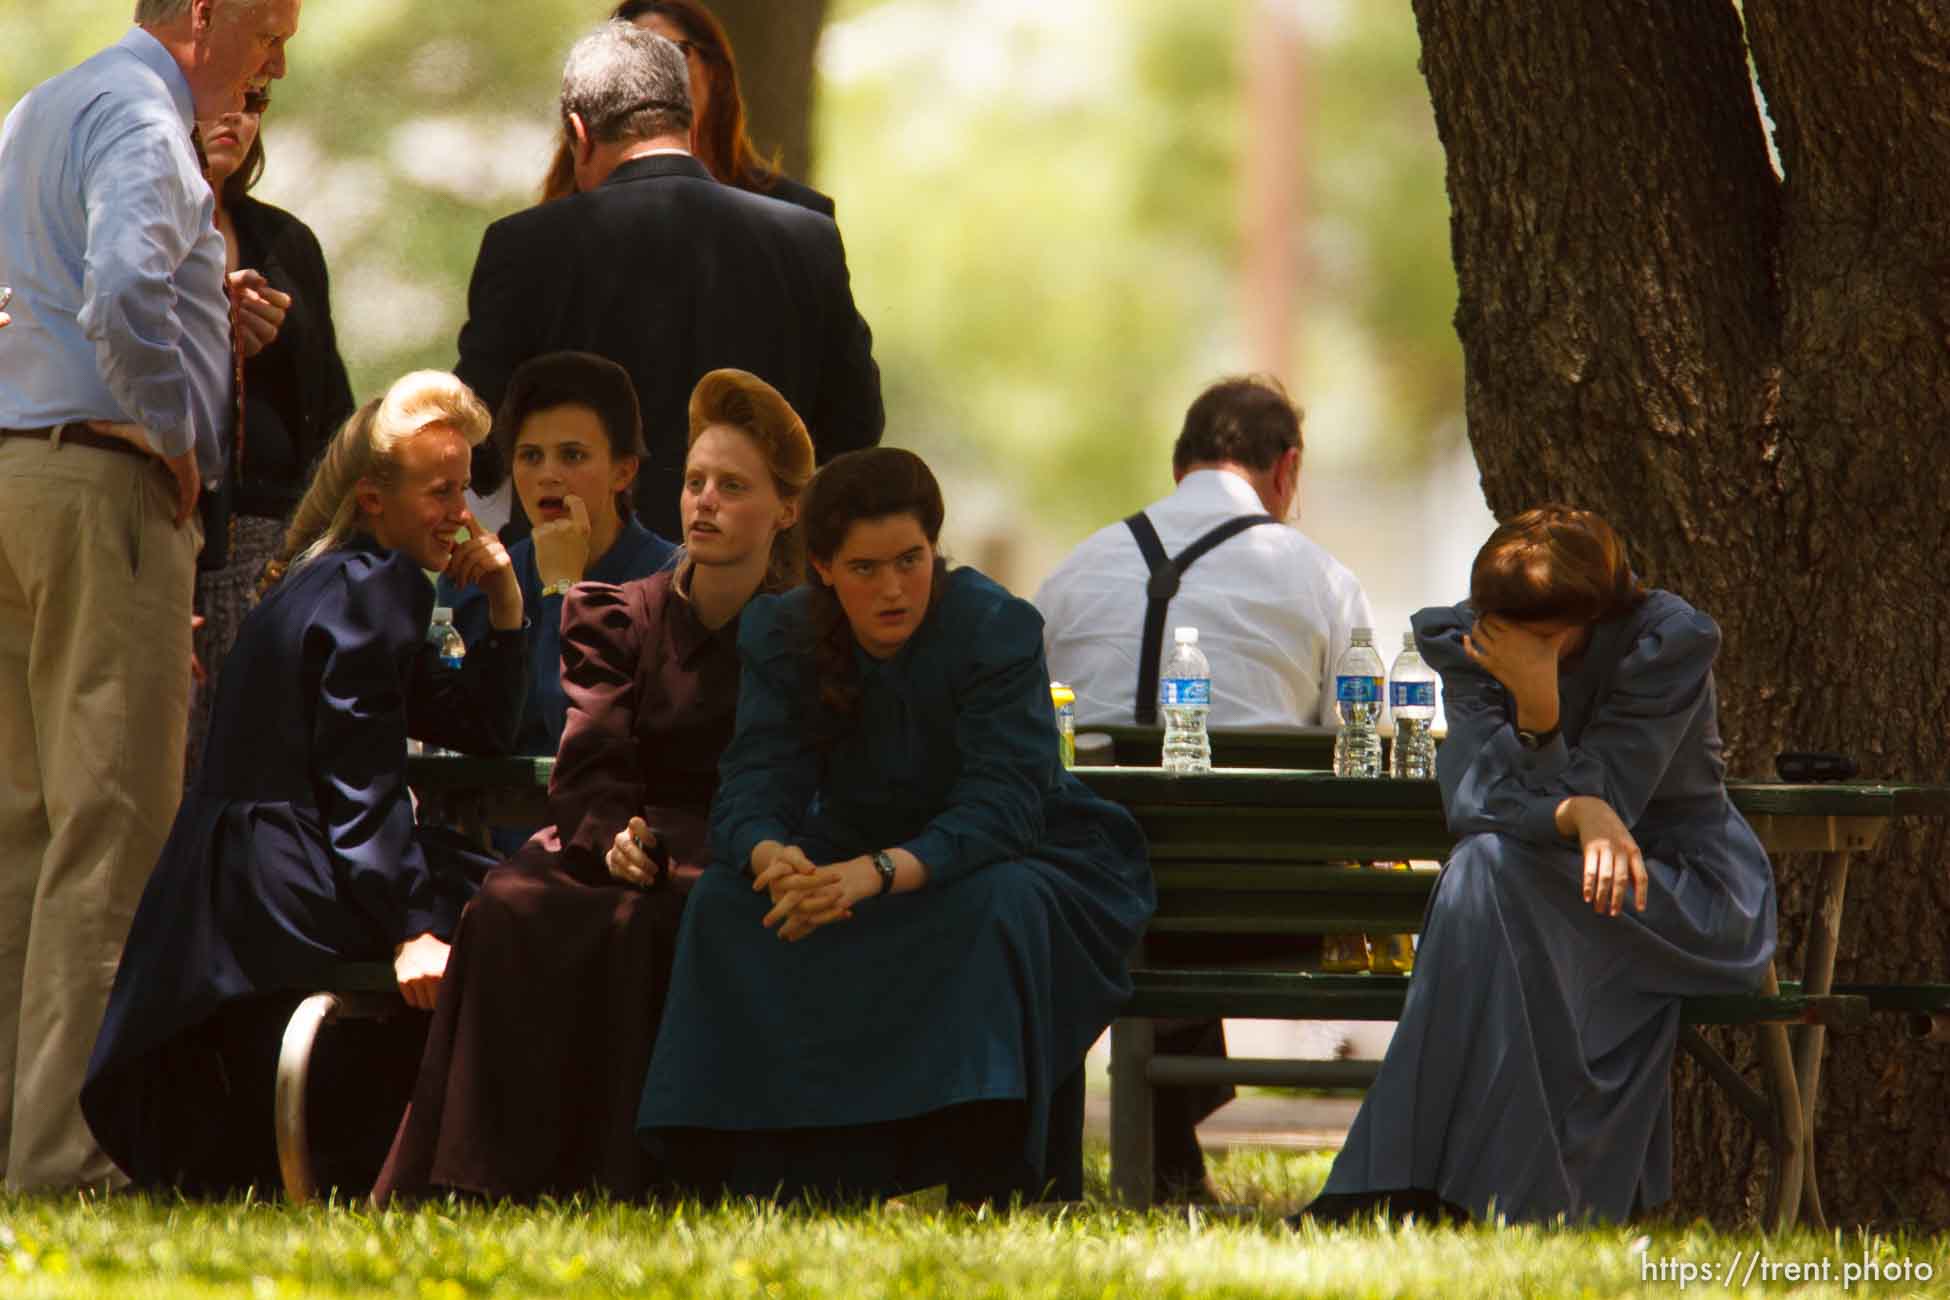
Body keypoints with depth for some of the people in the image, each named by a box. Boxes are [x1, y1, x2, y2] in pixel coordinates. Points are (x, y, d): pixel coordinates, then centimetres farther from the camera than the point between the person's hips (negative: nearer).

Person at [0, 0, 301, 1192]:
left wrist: (203, 321, 15)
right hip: (104, 480, -10)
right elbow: (123, 290, -27)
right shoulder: (140, 118, -10)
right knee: (112, 815, -9)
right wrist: (176, 429, -14)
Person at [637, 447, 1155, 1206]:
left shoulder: (998, 629, -21)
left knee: (1001, 909, -38)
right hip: (848, 855, 4)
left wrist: (882, 872, -50)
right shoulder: (782, 635, -9)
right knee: (722, 902, -22)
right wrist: (773, 855, -44)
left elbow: (1003, 806, -32)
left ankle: (992, 1196, -34)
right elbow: (754, 782, -18)